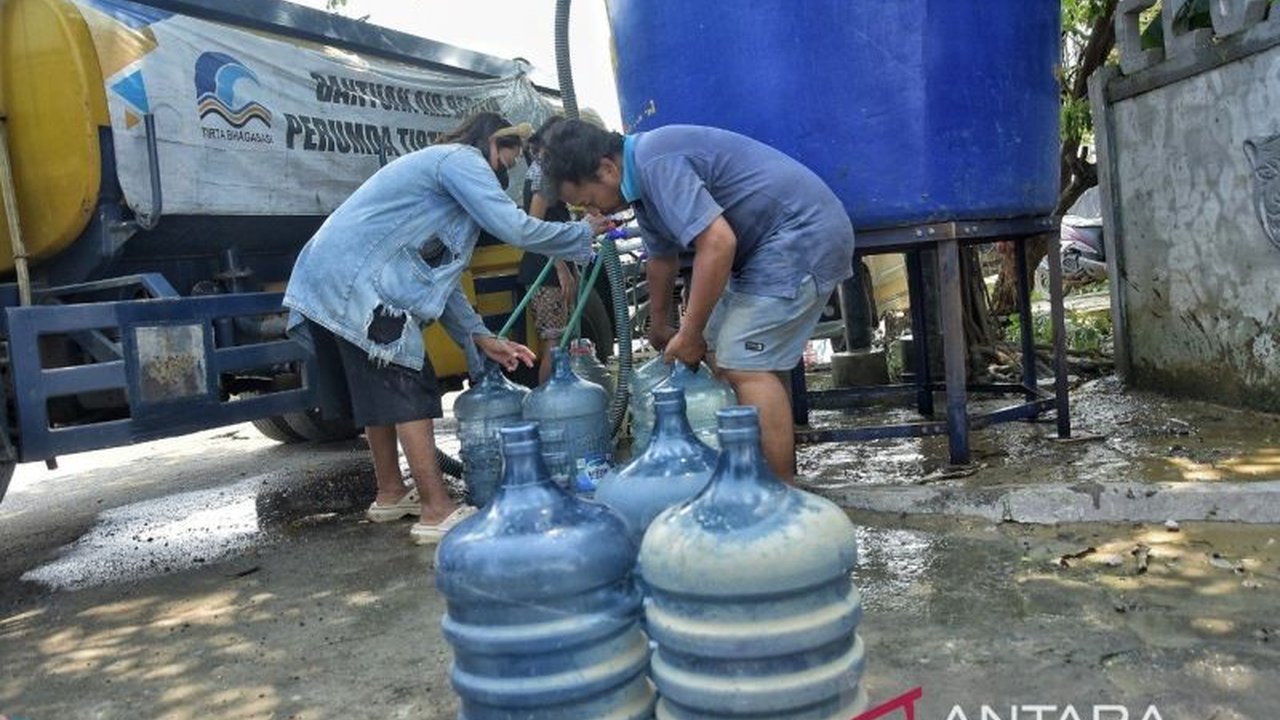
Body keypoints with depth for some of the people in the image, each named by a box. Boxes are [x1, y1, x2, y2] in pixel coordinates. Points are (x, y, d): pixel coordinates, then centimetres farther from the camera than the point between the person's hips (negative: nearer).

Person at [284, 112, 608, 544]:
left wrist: (480, 337, 15)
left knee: (378, 388, 18)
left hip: (333, 277, 11)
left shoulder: (439, 168, 27)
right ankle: (437, 511, -7)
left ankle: (390, 494, 30)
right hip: (356, 282, -11)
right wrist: (583, 233, -2)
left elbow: (442, 279, 22)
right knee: (409, 389, -9)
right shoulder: (461, 159, -4)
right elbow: (514, 228, -17)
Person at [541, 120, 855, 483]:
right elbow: (662, 258, 27)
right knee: (725, 354, 12)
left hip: (803, 233, -11)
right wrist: (658, 326, 40)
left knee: (745, 366, -14)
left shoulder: (656, 164, -20)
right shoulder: (643, 179, 12)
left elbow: (718, 243, -28)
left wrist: (689, 335, -18)